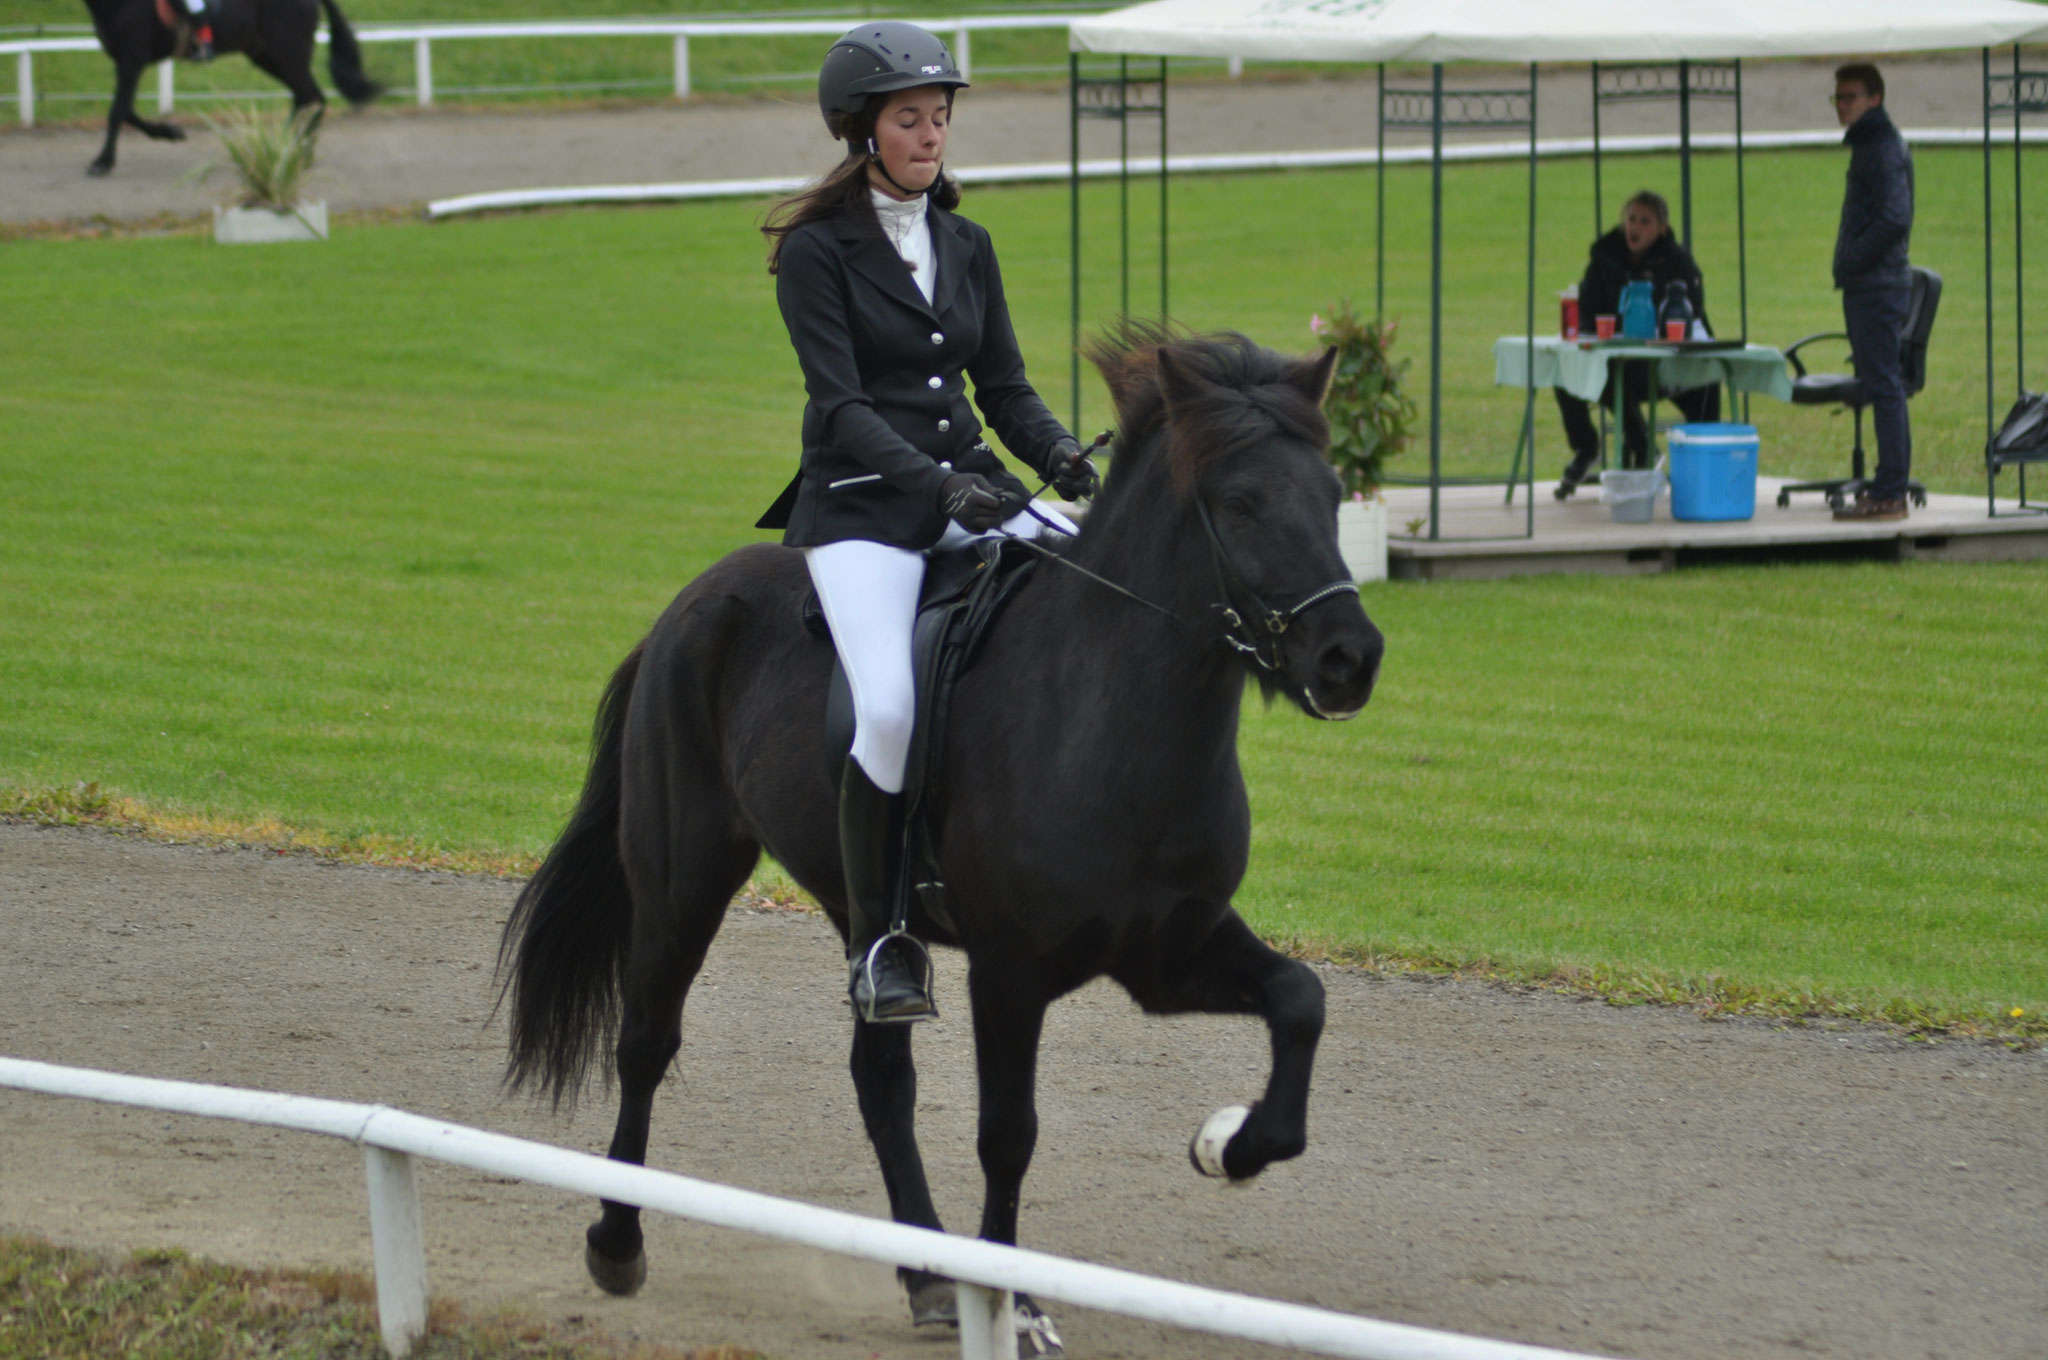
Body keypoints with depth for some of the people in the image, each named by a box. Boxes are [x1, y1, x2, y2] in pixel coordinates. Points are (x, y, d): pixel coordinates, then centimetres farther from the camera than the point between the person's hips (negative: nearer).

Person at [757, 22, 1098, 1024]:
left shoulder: (966, 246, 14)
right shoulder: (817, 251, -4)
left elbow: (1004, 385, 14)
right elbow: (840, 406, -12)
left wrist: (1062, 456, -7)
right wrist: (939, 487, -25)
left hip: (969, 486, 6)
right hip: (863, 505, -6)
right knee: (891, 706, -27)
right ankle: (877, 942, -13)